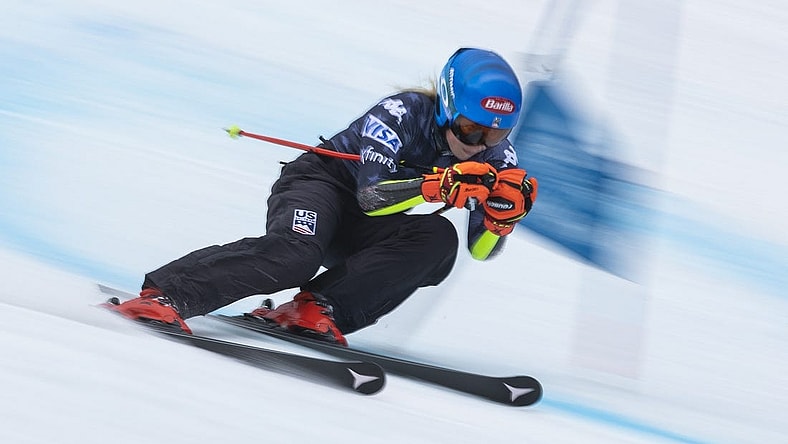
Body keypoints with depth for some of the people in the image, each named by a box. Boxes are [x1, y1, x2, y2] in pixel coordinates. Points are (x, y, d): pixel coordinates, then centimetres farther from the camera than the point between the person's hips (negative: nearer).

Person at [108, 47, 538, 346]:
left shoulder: (492, 154, -6)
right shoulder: (401, 113, -22)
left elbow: (482, 249, -6)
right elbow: (371, 196, -31)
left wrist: (504, 212, -27)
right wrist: (439, 185, -44)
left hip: (358, 233, 6)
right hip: (319, 180, -5)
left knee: (439, 241, -24)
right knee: (294, 252, -37)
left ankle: (318, 307, -29)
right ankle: (164, 293, -36)